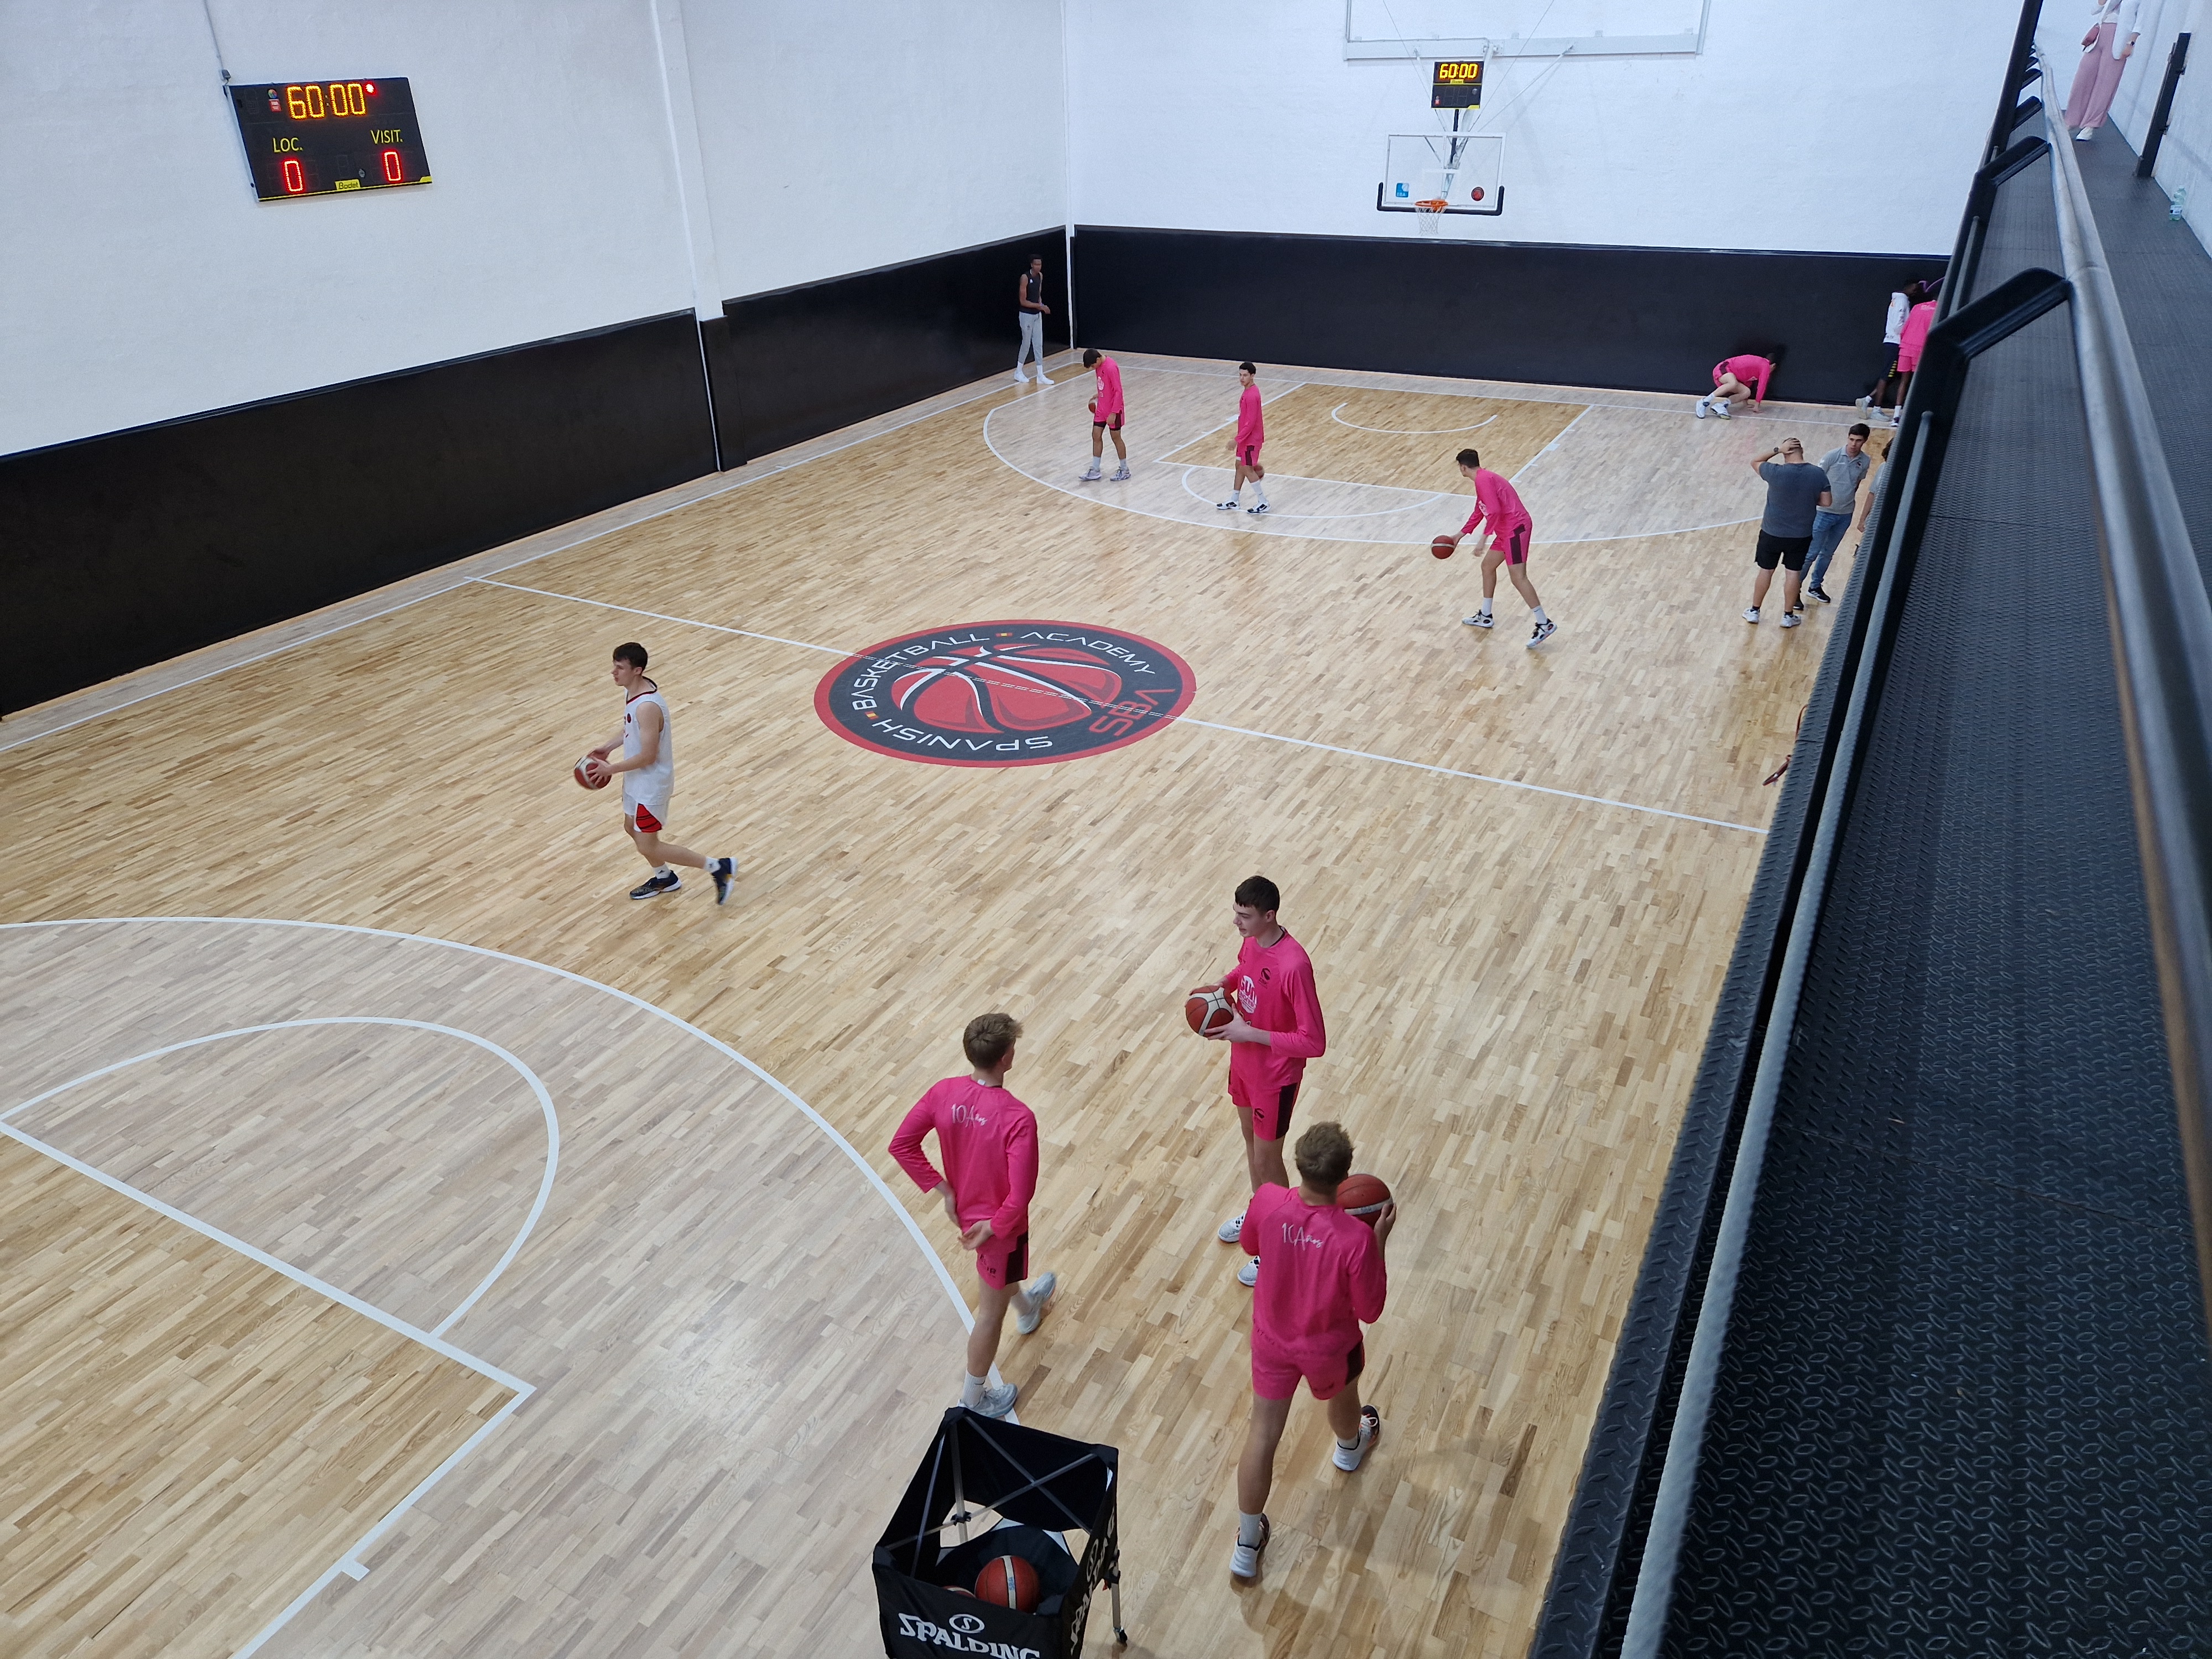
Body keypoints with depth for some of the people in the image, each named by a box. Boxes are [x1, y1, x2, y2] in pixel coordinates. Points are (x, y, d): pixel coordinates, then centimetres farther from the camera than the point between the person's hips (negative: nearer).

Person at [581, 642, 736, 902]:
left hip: (650, 784, -10)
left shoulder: (647, 706, -32)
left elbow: (647, 757, -29)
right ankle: (665, 879, 47)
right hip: (637, 779, 10)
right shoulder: (632, 690, -2)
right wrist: (608, 747, 6)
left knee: (648, 847, 1)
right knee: (633, 828, 25)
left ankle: (719, 868, 8)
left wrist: (611, 769, -19)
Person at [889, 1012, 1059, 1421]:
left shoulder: (943, 1093, -20)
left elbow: (901, 1145, -13)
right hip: (999, 1223, -6)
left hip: (965, 1208, 6)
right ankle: (973, 1399, 37)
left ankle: (1027, 1308, 69)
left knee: (1001, 1272, 37)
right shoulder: (1018, 1118, -36)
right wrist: (994, 1226, -16)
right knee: (991, 1311, 17)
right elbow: (1020, 1194, -34)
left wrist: (943, 1188, -6)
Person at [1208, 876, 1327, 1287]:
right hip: (1244, 1062, 8)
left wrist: (1250, 1033, -30)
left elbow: (1314, 1043, -31)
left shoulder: (1294, 966, -35)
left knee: (1266, 1160, 10)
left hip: (1275, 1076, -8)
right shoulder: (1251, 941, -10)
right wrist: (1223, 985, -5)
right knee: (1251, 1139, 27)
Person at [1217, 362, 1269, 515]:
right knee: (1240, 466, 16)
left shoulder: (1251, 396, -25)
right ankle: (1234, 500, 27)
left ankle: (1264, 503, 10)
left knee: (1248, 469, 0)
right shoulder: (1248, 391, 6)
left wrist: (1237, 440, -25)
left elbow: (1251, 423, -26)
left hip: (1251, 440, -10)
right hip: (1246, 438, 10)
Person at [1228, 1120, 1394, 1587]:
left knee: (1262, 1434, 17)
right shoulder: (1355, 1238, -37)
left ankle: (1247, 1546, 31)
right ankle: (1351, 1448, 69)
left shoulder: (1268, 1202, -28)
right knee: (1342, 1396, 34)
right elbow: (1369, 1311, -20)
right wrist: (1379, 1241, -15)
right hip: (1329, 1350, -1)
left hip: (1271, 1339, 2)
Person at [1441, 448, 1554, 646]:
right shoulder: (1483, 478, 19)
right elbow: (1479, 512, 31)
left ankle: (1544, 625, -12)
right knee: (1487, 566, 20)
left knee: (1518, 578, -13)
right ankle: (1485, 617, 32)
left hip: (1515, 529, -11)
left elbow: (1494, 511, -24)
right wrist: (1460, 535, 35)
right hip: (1507, 531, 11)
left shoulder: (1483, 479, -13)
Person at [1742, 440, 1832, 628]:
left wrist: (1777, 450, -8)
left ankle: (1754, 612, 26)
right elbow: (1825, 502, -4)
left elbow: (1755, 463, -1)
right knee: (1794, 574, 13)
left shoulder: (1776, 472, -20)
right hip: (1801, 535, 2)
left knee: (1765, 571, 13)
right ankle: (1788, 616, 24)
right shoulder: (1818, 474, -11)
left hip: (1772, 533, -2)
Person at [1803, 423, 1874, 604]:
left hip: (1845, 516, 5)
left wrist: (1847, 501, 15)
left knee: (1828, 554, 15)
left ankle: (1815, 587, 29)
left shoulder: (1865, 461, -1)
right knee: (1811, 554, -3)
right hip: (1824, 513, -4)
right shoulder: (1832, 456, -14)